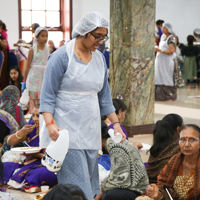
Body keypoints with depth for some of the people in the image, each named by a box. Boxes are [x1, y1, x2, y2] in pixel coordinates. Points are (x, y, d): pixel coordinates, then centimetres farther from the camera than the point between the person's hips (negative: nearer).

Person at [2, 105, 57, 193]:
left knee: (40, 173, -40)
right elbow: (10, 142, 11)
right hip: (29, 164, 6)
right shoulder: (31, 127, 8)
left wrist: (36, 154, -23)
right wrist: (22, 132, -7)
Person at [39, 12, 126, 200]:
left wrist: (116, 123, 12)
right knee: (76, 185, -9)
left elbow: (104, 96, 17)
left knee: (90, 181, 9)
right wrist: (49, 124, -21)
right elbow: (48, 95, -9)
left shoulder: (99, 58, 10)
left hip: (91, 131, 7)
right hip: (67, 131, -6)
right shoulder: (61, 56, -9)